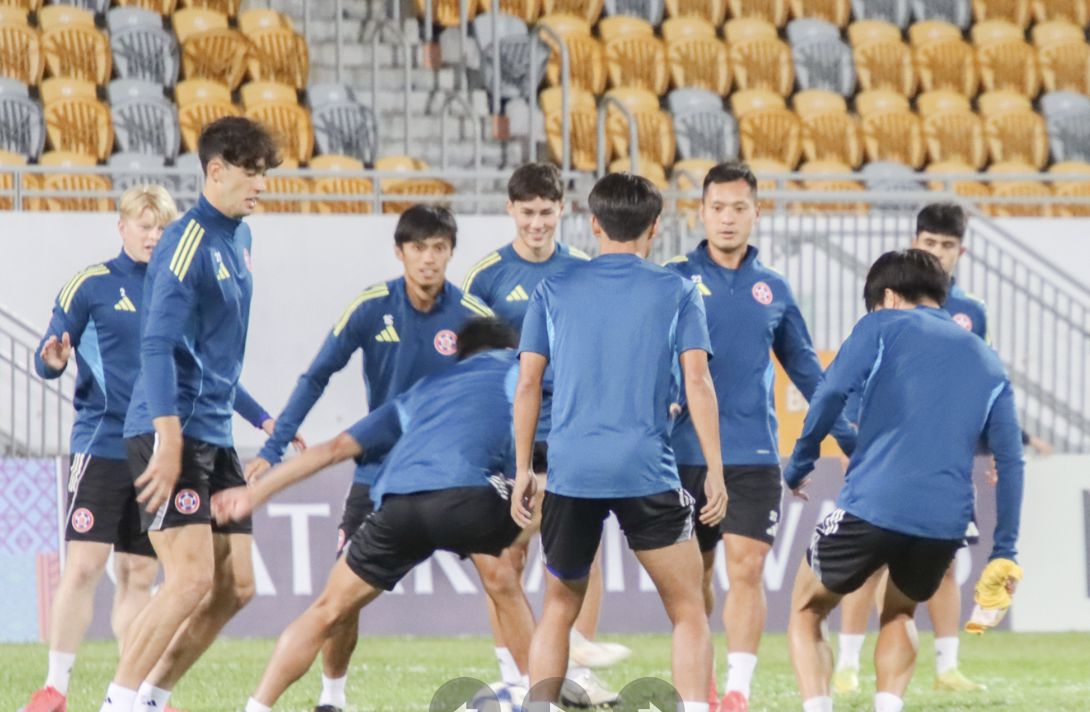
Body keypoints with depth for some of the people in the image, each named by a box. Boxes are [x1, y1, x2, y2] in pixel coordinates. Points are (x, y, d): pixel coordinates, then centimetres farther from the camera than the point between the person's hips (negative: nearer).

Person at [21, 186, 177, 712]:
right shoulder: (92, 285, -2)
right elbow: (47, 358, -1)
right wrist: (52, 361, -23)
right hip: (101, 446, -4)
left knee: (138, 575, 7)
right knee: (83, 566, -10)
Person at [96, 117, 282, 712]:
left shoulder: (237, 240, 14)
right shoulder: (188, 242, -13)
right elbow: (158, 346, -21)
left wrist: (262, 419, 29)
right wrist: (168, 439, -29)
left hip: (214, 437, 9)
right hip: (171, 434, -9)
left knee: (234, 586, 6)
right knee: (192, 578, -16)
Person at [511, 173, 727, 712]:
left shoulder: (553, 291, 10)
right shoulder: (676, 292, 5)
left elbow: (528, 384, 6)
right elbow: (697, 380, -3)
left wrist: (522, 469, 12)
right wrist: (715, 470, -1)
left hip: (570, 471, 2)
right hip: (648, 473, -2)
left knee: (559, 609, 17)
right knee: (688, 611, 5)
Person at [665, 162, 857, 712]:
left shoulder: (774, 289, 11)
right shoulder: (675, 280, 2)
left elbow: (805, 368, 18)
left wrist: (849, 436, 17)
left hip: (754, 455, 1)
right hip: (686, 453, -1)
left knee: (747, 569, -10)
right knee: (693, 575, 7)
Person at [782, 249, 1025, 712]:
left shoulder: (883, 327, 9)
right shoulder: (987, 362, 21)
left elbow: (830, 394, -7)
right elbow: (1010, 460, 14)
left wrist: (798, 466, 4)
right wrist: (1004, 552, 15)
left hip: (872, 505, -4)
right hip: (947, 522, 4)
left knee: (806, 612, 16)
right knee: (900, 614, 31)